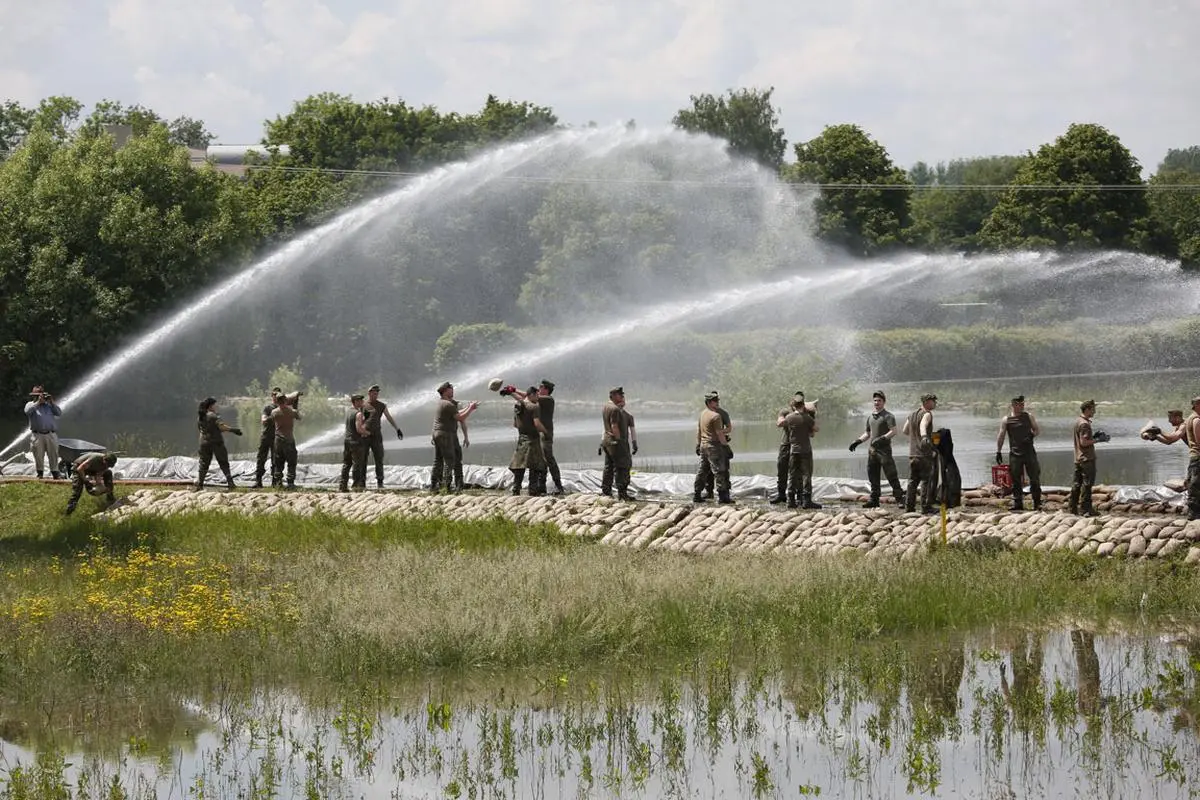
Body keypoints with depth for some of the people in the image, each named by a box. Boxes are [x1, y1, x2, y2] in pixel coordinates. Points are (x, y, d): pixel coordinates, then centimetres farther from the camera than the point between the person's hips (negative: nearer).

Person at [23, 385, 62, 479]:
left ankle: (55, 472, 1)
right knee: (39, 456, 0)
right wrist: (38, 402, -16)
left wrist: (52, 403, -3)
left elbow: (59, 413, 5)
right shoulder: (30, 404, 9)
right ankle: (40, 473, 9)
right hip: (37, 435, -2)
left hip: (51, 435, 2)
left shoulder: (49, 405, 16)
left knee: (53, 455, -1)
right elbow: (27, 411, -14)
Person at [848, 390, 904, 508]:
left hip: (884, 450, -7)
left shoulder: (888, 416, -4)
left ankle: (899, 499, -9)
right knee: (873, 476, 7)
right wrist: (858, 441, 17)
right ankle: (874, 500, 13)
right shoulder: (870, 417, 18)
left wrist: (882, 438, -26)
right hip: (872, 450, 7)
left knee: (891, 475, -10)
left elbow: (894, 431, -16)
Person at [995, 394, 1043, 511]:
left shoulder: (1028, 416, 8)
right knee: (1016, 480, 1)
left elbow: (1037, 430, 14)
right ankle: (1018, 503, 8)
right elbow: (1001, 436, 8)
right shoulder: (1006, 420, 4)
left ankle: (1037, 503, 2)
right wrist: (998, 451, 4)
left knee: (1035, 477, -4)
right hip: (1015, 453, 0)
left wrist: (1032, 435, -7)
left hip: (1029, 452, 0)